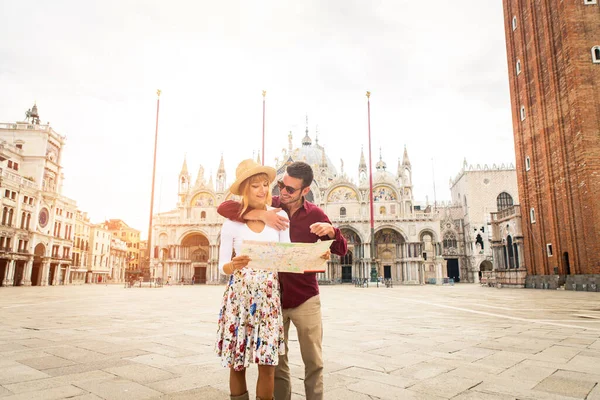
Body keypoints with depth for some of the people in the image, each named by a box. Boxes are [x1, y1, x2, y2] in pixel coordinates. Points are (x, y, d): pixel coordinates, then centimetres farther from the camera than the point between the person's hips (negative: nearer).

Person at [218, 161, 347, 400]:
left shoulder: (315, 214, -2)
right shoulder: (268, 205, -4)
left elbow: (341, 250, 2)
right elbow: (224, 208, -14)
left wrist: (331, 230, -19)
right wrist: (261, 215, -29)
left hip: (305, 299, 0)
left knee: (314, 363, 9)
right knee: (277, 364, 14)